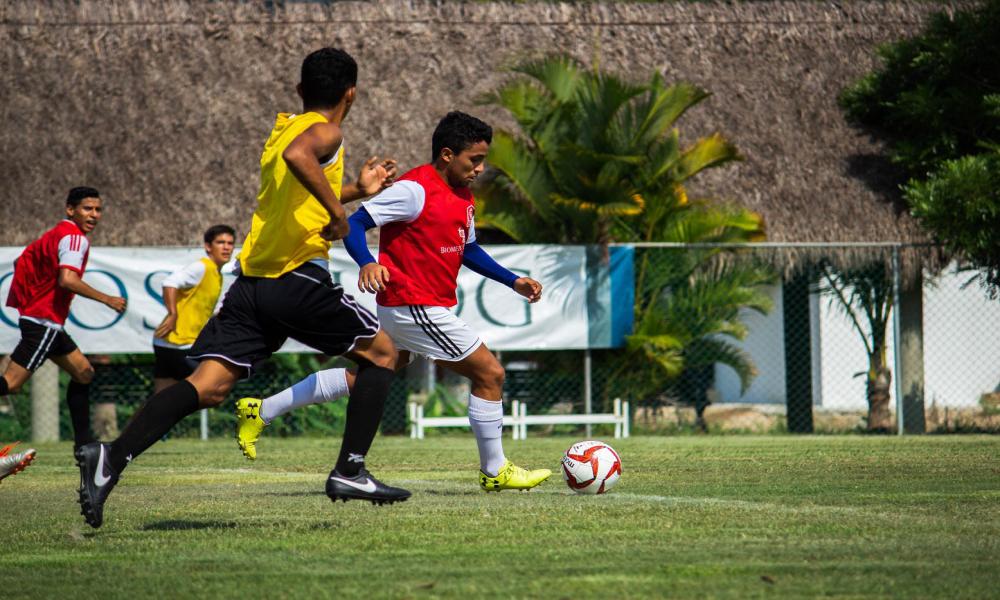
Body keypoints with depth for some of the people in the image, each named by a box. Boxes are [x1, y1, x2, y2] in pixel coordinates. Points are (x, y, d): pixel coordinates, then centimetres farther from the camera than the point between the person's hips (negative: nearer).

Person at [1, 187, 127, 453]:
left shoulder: (56, 233, 17)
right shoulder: (75, 236, -13)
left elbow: (22, 261, 23)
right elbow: (67, 279, -27)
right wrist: (107, 300, -20)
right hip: (44, 321, -11)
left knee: (83, 372, 16)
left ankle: (83, 442, 17)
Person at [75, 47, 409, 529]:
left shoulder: (281, 129, 24)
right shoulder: (325, 132, -2)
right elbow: (297, 156, -28)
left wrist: (357, 190, 44)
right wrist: (337, 212, -22)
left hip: (252, 282, 7)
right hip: (297, 278, -7)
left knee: (209, 385, -4)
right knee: (380, 353, 13)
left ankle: (113, 456, -24)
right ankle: (349, 471, 5)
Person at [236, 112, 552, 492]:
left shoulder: (463, 198, 12)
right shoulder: (415, 190, -17)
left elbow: (468, 250, 26)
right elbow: (355, 223, -19)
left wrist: (514, 282, 20)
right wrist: (367, 263, -37)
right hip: (416, 308, -10)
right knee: (490, 374, -3)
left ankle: (262, 412, 18)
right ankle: (495, 471, 9)